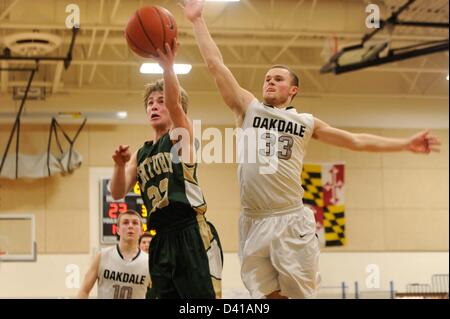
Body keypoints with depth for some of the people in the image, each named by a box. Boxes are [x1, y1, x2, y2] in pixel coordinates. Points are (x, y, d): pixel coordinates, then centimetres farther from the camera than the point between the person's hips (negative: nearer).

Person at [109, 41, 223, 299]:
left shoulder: (181, 134, 5)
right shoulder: (141, 154, 20)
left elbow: (175, 103, -15)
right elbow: (118, 193, 11)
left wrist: (168, 67, -32)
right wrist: (120, 165, -7)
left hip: (192, 234, -6)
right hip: (161, 241, 6)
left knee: (203, 297, -10)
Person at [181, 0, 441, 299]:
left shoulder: (307, 122, 13)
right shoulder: (248, 108, 10)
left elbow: (356, 140, 18)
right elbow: (216, 64, 7)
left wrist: (405, 144, 15)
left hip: (291, 221, 0)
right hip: (254, 222, 0)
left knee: (301, 294, -2)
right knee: (268, 294, 2)